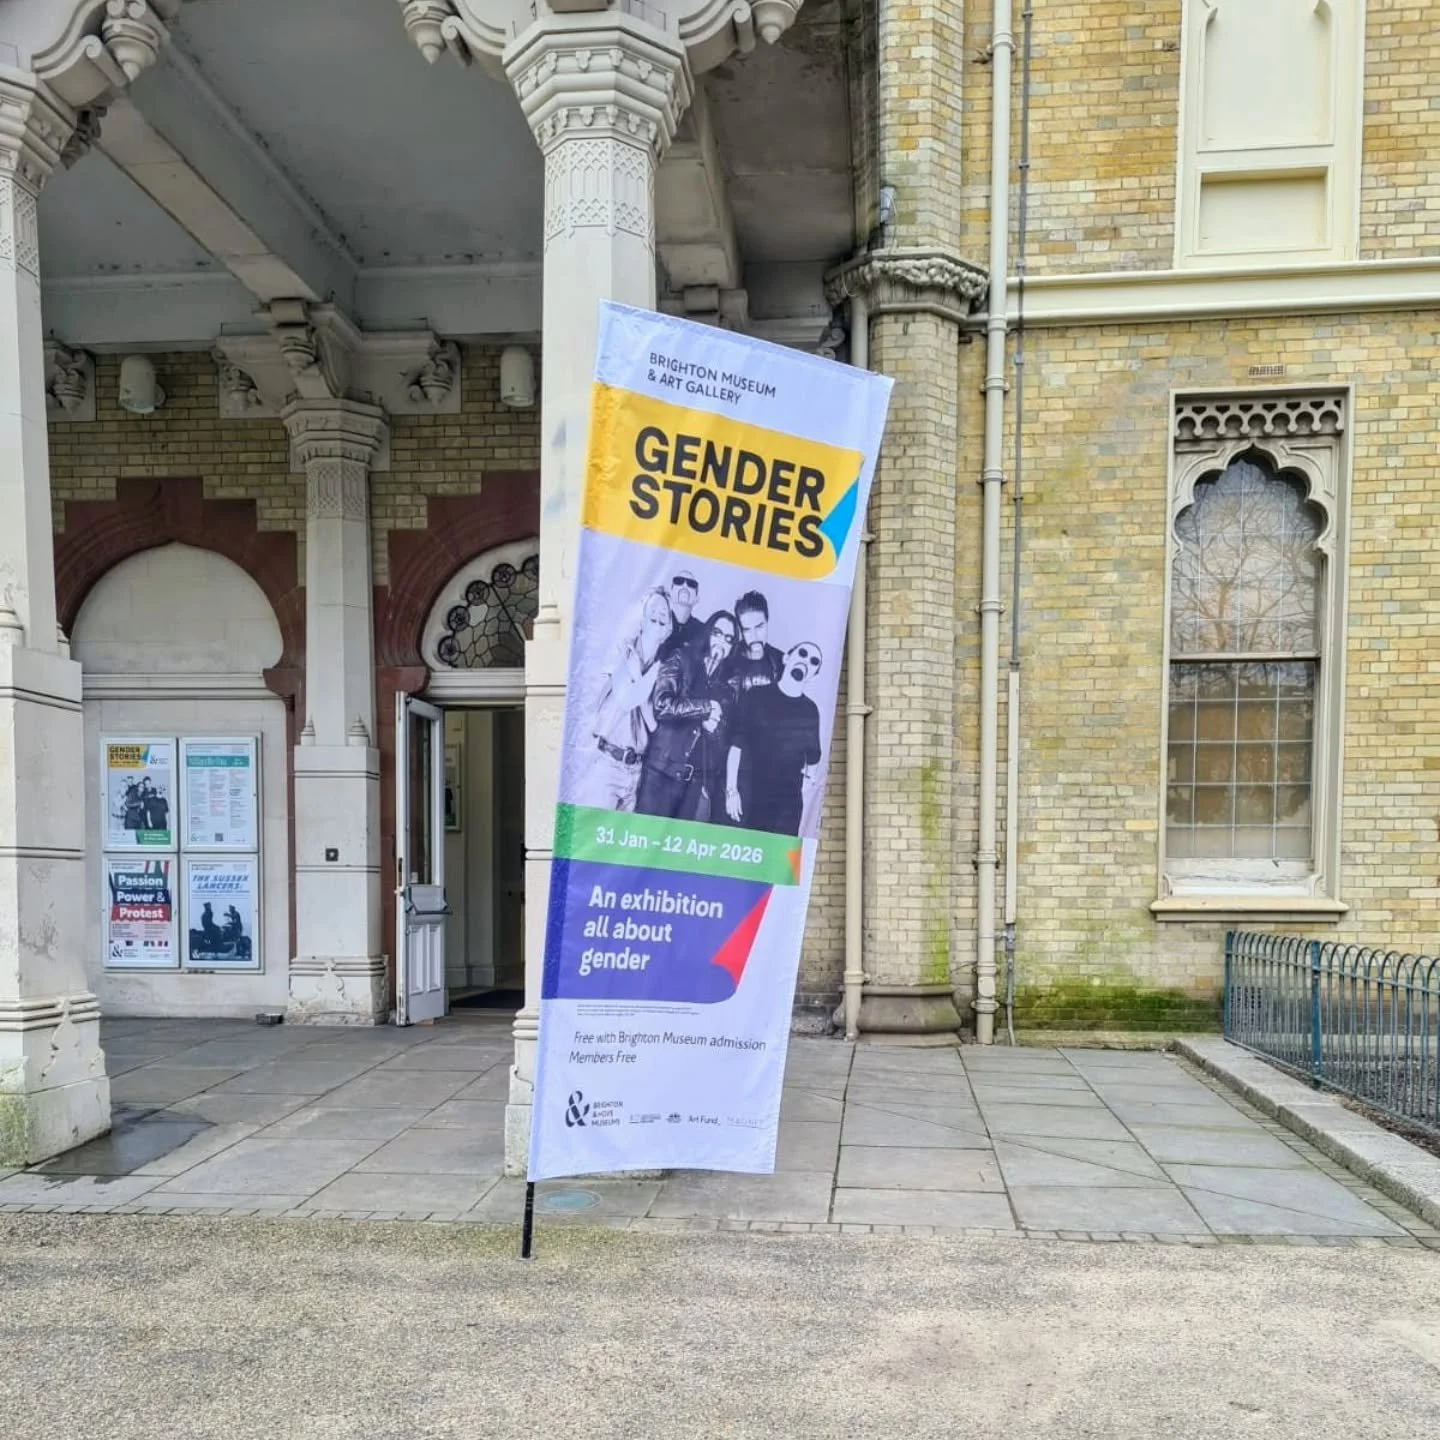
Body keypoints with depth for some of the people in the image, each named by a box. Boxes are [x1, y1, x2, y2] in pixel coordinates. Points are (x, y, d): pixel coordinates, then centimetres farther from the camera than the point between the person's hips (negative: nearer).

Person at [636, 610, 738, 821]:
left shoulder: (728, 681, 14)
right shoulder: (680, 662, 4)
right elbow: (662, 705, -13)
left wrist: (715, 724, -9)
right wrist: (708, 707, -7)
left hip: (703, 779, 3)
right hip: (664, 772, -3)